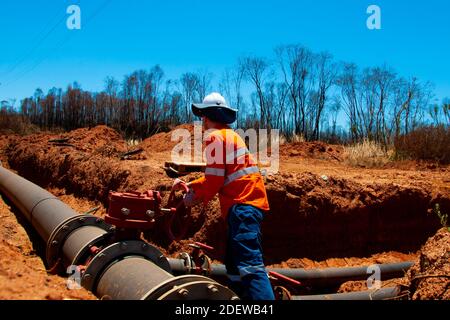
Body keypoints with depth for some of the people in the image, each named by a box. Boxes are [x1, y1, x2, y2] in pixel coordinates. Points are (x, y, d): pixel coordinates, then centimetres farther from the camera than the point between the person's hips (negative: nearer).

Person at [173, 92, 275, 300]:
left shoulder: (215, 136, -3)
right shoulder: (230, 135, 27)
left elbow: (215, 178, -11)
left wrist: (195, 197, 5)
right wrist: (190, 186, 33)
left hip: (242, 205, -10)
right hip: (248, 204, 10)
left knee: (249, 264, -20)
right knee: (234, 264, 14)